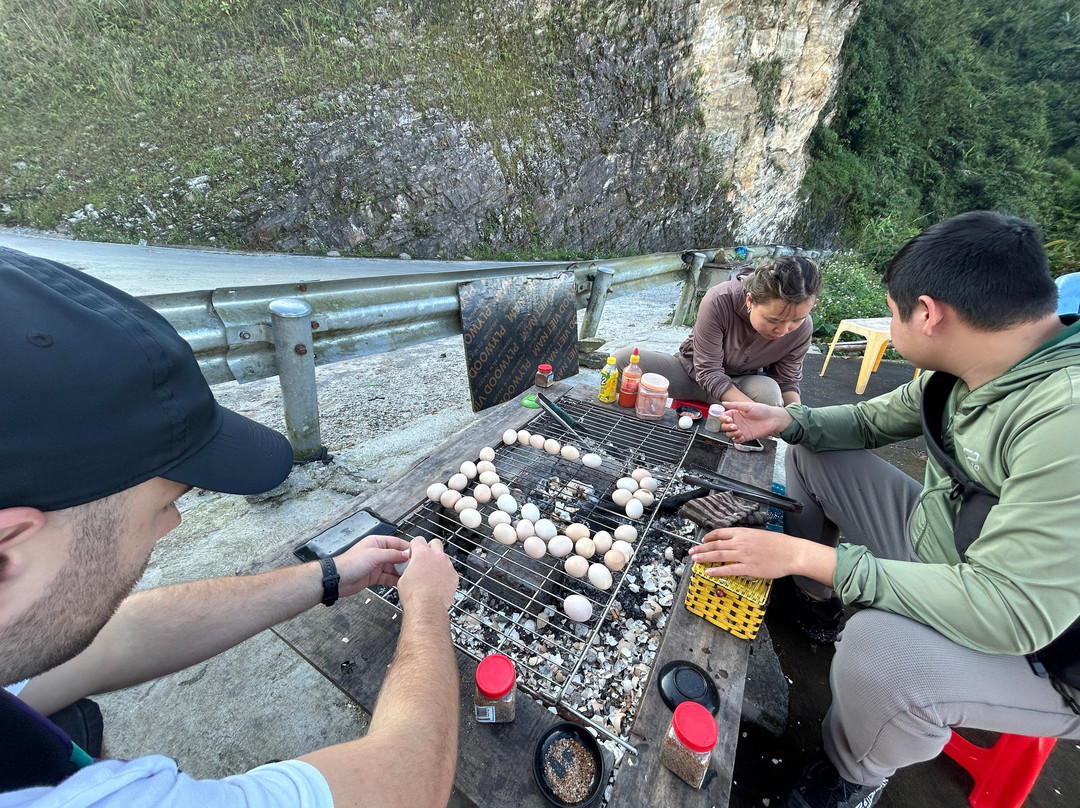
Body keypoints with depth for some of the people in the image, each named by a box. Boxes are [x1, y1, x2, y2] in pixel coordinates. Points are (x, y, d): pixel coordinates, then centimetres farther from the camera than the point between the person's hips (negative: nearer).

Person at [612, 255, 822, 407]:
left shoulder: (802, 329, -20)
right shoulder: (719, 301, -32)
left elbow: (787, 382, -6)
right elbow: (708, 372, -27)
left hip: (740, 384, 3)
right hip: (692, 370, -2)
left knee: (768, 391, -36)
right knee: (623, 359, -26)